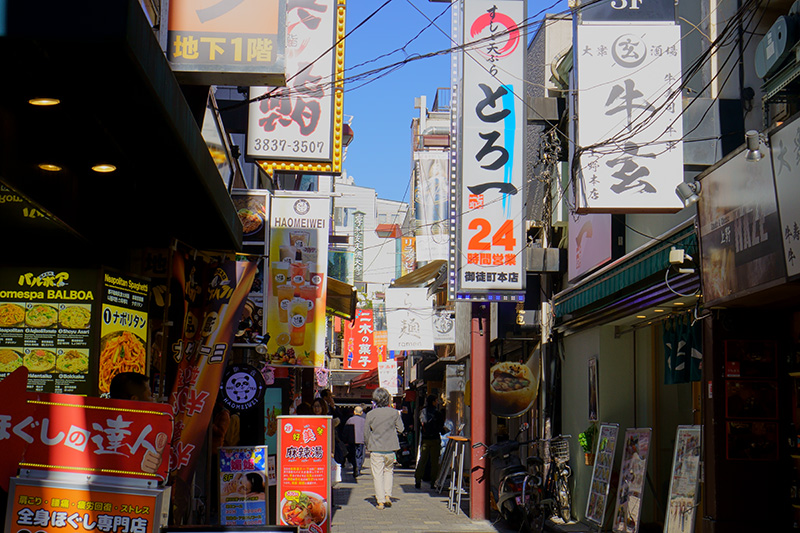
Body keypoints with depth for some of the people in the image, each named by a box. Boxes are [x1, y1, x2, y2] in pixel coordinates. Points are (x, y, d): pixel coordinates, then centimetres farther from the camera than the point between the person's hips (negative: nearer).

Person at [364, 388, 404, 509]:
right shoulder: (394, 413, -4)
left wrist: (368, 445, 16)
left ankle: (380, 501, 2)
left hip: (376, 449, -2)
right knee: (388, 470, 21)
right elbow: (400, 429, 3)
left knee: (377, 474, 3)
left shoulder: (370, 414, -5)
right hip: (390, 449, 2)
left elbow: (366, 433, 2)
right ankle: (388, 495, 10)